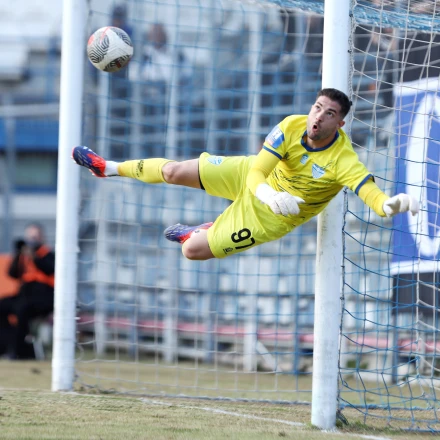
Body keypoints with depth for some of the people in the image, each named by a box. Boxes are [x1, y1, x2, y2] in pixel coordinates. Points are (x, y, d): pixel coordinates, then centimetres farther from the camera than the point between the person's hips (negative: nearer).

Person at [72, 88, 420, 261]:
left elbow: (373, 196, -46)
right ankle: (110, 168, 36)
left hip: (271, 217, -2)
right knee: (175, 172, 5)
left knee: (192, 250, -1)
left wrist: (393, 204, -70)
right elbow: (256, 174, -27)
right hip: (255, 178, 3)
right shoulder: (292, 126, -26)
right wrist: (271, 195, -48)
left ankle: (197, 233, 40)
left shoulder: (344, 161, -35)